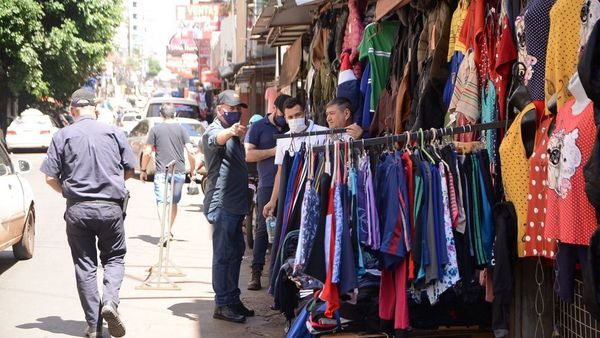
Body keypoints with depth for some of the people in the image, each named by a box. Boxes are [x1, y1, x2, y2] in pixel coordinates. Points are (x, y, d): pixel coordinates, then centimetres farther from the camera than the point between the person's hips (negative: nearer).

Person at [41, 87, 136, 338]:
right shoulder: (114, 132, 2)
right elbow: (129, 170, 8)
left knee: (85, 265, 8)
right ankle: (110, 300, -11)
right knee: (114, 258, 15)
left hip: (77, 209, 0)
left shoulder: (62, 136, -1)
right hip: (110, 208, 0)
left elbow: (50, 178, -3)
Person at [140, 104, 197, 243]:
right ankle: (169, 230, 26)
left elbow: (147, 152, 0)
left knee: (161, 201, -8)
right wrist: (193, 169, 10)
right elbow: (191, 151, -2)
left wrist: (143, 170, 10)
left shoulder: (155, 129, 1)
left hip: (161, 172, -2)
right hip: (179, 171, 2)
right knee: (174, 202, 16)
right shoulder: (181, 129, 4)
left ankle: (165, 230, -27)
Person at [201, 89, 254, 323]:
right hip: (222, 205, -10)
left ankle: (232, 300, 22)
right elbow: (217, 139, -36)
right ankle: (222, 304, -5)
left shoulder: (232, 134, 22)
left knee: (236, 252, 14)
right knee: (224, 254, -8)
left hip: (235, 205, 10)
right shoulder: (214, 131, -9)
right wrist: (231, 131, -56)